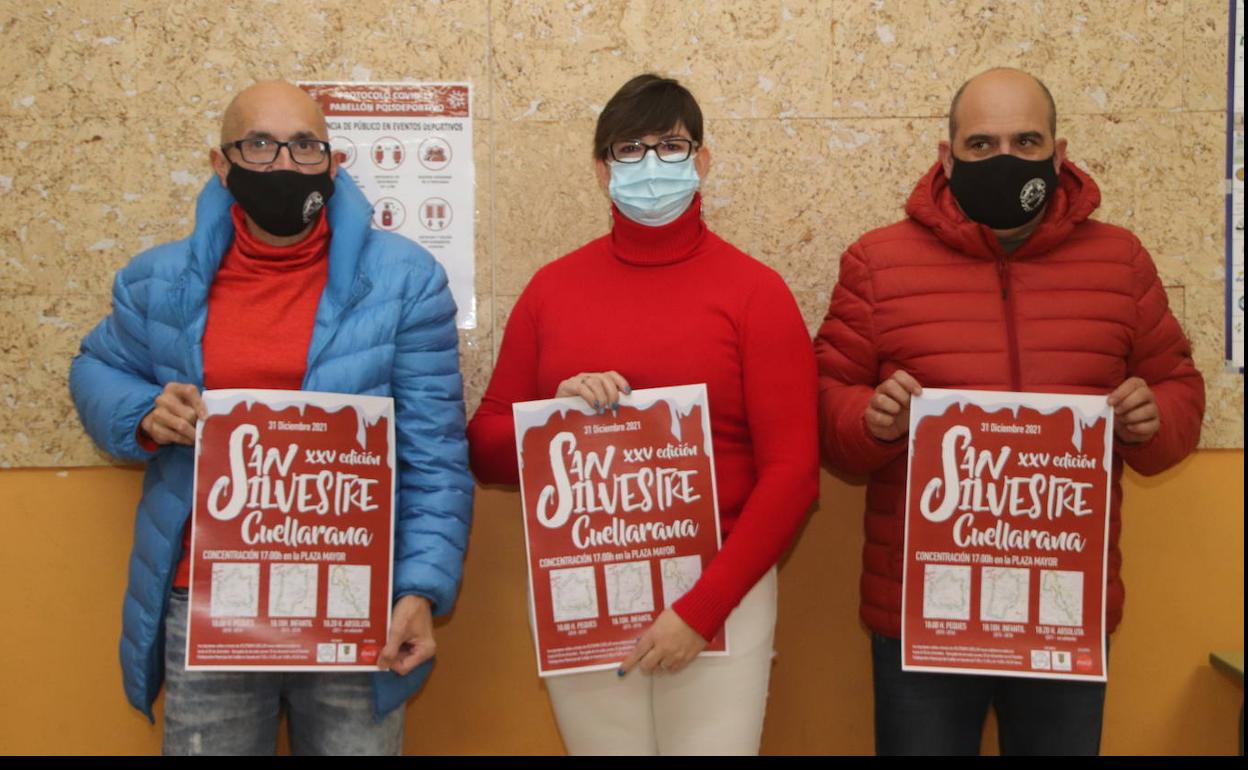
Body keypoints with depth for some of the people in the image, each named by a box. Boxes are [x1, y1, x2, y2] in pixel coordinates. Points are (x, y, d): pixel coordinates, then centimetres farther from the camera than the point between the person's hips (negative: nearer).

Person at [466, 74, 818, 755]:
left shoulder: (754, 290, -4)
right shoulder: (552, 287, 4)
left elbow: (792, 471, -7)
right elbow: (486, 451, 7)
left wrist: (702, 607, -13)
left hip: (717, 596, -2)